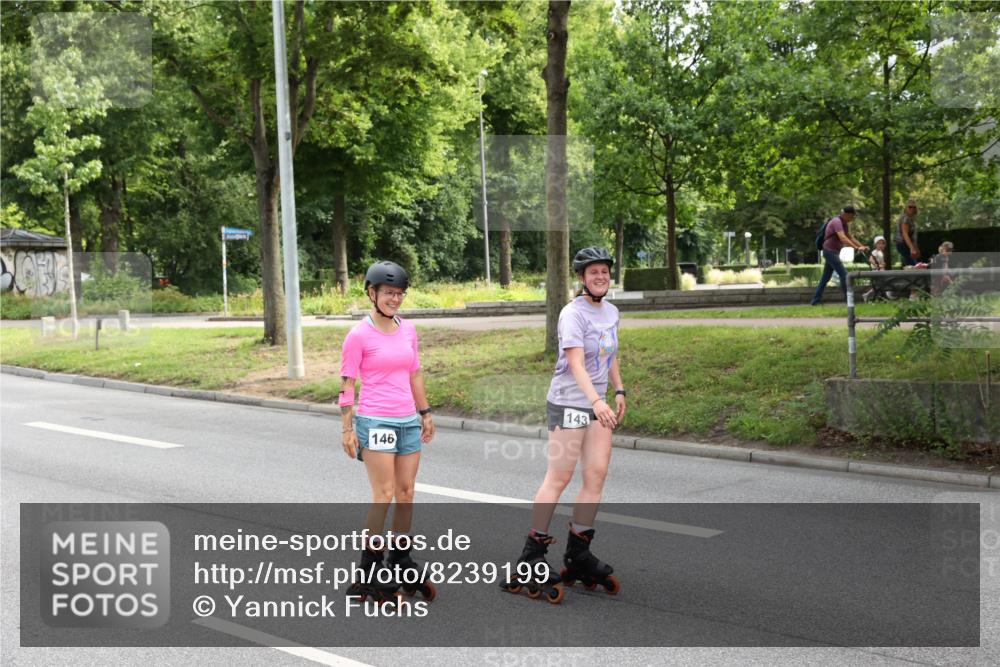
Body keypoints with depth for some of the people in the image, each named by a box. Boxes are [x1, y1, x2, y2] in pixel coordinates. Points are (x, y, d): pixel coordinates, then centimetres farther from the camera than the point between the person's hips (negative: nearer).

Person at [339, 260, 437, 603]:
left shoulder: (408, 330, 10)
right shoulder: (359, 335, -7)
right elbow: (346, 384, -6)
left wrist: (425, 413, 17)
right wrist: (348, 430, -9)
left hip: (408, 421, 6)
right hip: (375, 422, -6)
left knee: (406, 492, 9)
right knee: (384, 495, -8)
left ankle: (402, 564, 20)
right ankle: (368, 574, 0)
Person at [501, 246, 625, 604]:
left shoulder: (611, 312, 11)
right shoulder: (573, 314, -14)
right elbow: (576, 363, -26)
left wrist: (619, 391, 20)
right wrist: (596, 402, -38)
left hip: (597, 405, 8)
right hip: (569, 402, -8)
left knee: (597, 474, 2)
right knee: (559, 478, -6)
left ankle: (578, 555, 12)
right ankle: (531, 558, 2)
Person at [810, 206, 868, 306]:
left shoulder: (844, 223, 12)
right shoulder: (837, 222, -19)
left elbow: (850, 237, 16)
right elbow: (843, 238, -32)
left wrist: (862, 246, 4)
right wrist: (856, 248, -39)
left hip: (833, 252, 10)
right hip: (830, 251, -10)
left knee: (825, 277, 11)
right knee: (844, 274, -11)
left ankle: (815, 300, 14)